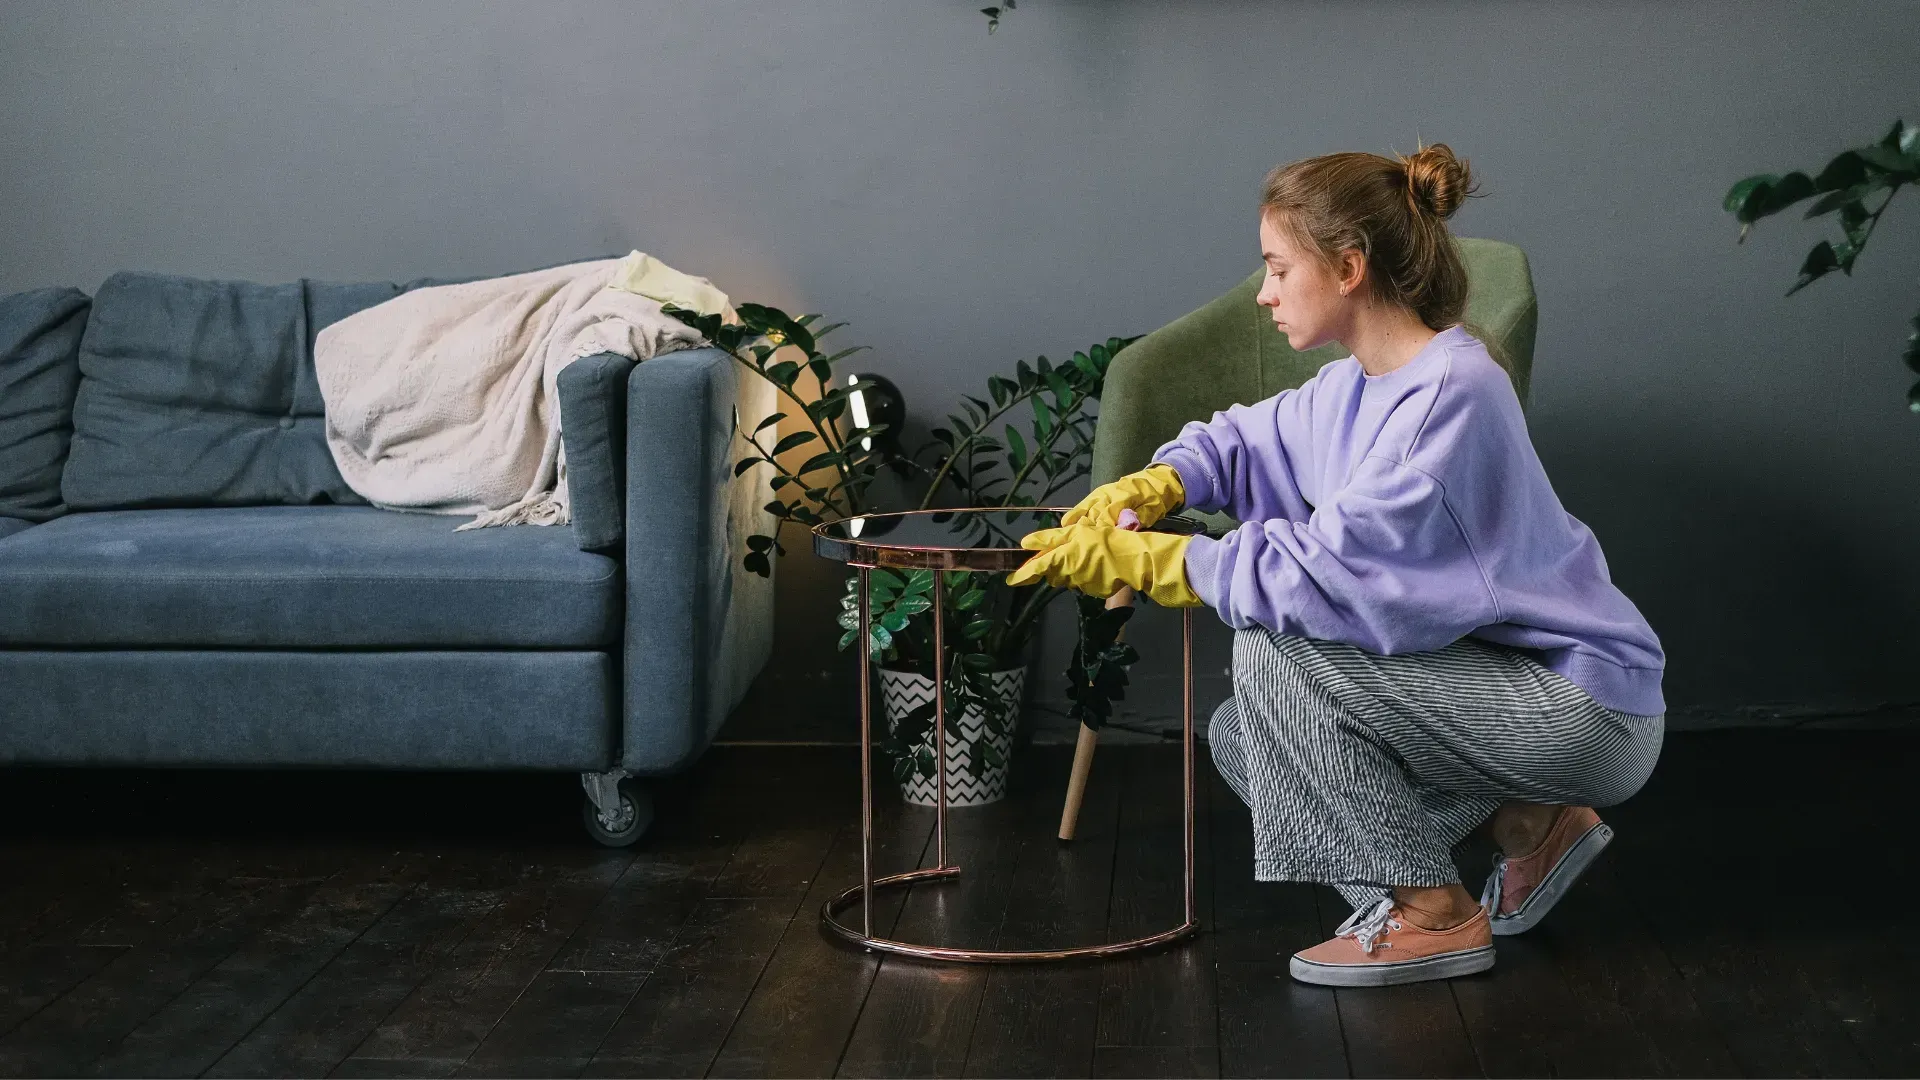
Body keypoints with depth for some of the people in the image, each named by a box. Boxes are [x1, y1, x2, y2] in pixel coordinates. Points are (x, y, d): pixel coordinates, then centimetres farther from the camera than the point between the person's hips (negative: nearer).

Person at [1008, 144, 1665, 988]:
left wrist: (1144, 562, -23)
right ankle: (1530, 826, 13)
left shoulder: (1450, 395, -24)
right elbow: (1252, 439, 21)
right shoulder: (1363, 384, 5)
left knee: (1275, 648, -20)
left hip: (1590, 714, -10)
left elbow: (1335, 570, -29)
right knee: (1241, 740, 10)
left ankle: (1433, 915, -8)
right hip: (1509, 686, 10)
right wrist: (1155, 483, -1)